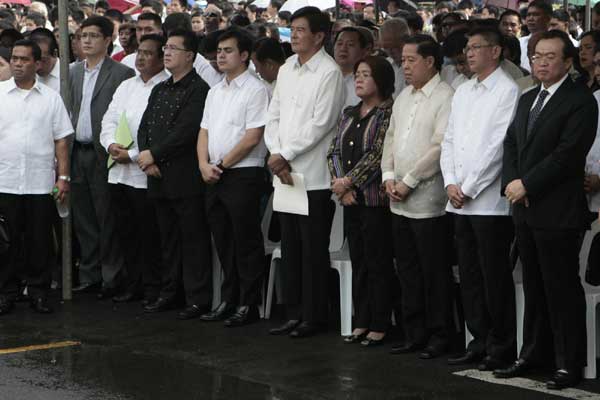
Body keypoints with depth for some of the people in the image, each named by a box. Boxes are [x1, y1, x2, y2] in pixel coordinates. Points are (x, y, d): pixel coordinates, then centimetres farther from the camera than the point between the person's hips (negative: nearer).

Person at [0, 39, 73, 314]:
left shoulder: (51, 98, 7)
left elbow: (61, 140, 7)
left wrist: (63, 177, 0)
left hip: (41, 183, 1)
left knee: (40, 240, 4)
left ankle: (38, 291, 14)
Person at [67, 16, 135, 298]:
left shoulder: (121, 74, -6)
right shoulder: (74, 73, 13)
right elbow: (69, 112, 14)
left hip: (103, 155, -6)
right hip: (78, 154, 6)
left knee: (107, 220, -1)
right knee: (83, 219, 12)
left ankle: (111, 278, 6)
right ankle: (89, 274, 21)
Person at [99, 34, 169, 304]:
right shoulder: (126, 87, 17)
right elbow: (109, 120, 16)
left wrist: (133, 155, -16)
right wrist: (111, 144, -4)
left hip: (145, 173, -7)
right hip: (119, 171, 7)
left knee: (149, 234, -1)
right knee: (126, 231, 11)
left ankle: (153, 288, 8)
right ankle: (134, 283, 21)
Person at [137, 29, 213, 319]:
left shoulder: (199, 90, -9)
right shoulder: (160, 89, 17)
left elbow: (186, 131, -17)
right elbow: (144, 127, 15)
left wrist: (154, 154, -13)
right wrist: (147, 159, -2)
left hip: (186, 178, -8)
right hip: (159, 177, 8)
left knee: (193, 239, -3)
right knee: (168, 239, 14)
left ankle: (198, 298, 1)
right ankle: (169, 293, 21)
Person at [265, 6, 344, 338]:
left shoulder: (329, 73, -9)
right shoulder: (287, 69, 13)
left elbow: (320, 124, -15)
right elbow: (273, 117, 13)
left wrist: (285, 155, -12)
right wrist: (275, 155, -3)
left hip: (314, 176, -7)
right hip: (284, 174, 7)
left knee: (313, 251, -1)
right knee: (290, 247, 11)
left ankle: (313, 317, 7)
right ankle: (294, 313, 19)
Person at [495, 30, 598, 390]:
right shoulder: (528, 100, 17)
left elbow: (568, 153, -17)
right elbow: (511, 144, 16)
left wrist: (527, 184, -16)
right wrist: (511, 181, -2)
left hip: (559, 212, -8)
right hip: (526, 210, 8)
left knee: (563, 290, -3)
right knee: (534, 288, 15)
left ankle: (570, 364, 4)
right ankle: (534, 354, 24)